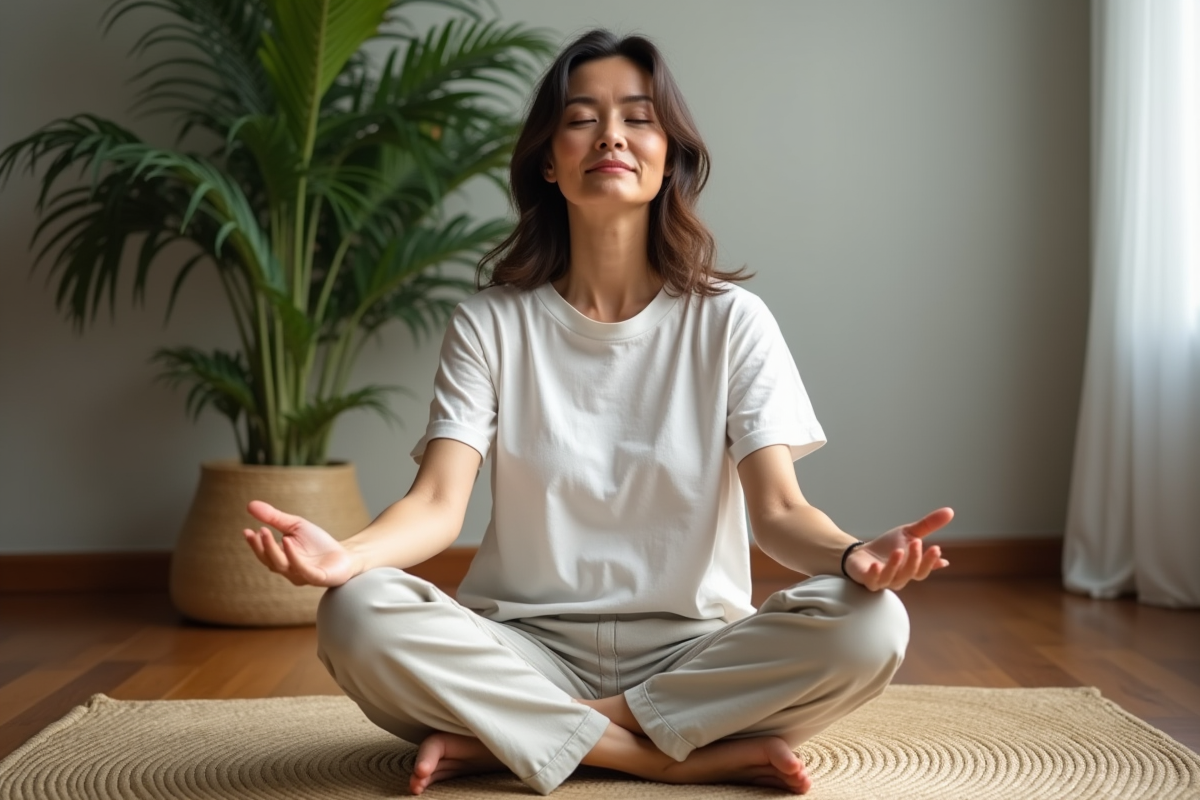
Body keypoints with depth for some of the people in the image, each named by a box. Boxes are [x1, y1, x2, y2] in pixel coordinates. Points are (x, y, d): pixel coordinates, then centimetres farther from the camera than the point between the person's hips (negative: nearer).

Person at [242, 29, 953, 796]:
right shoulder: (491, 325, 2)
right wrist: (343, 555, -33)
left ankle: (503, 737, -20)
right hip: (530, 649, 0)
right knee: (358, 617, -29)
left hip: (693, 649, 1)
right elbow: (438, 504, -10)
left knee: (869, 627, -28)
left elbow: (778, 508, -9)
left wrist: (853, 556, -33)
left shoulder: (730, 321, 1)